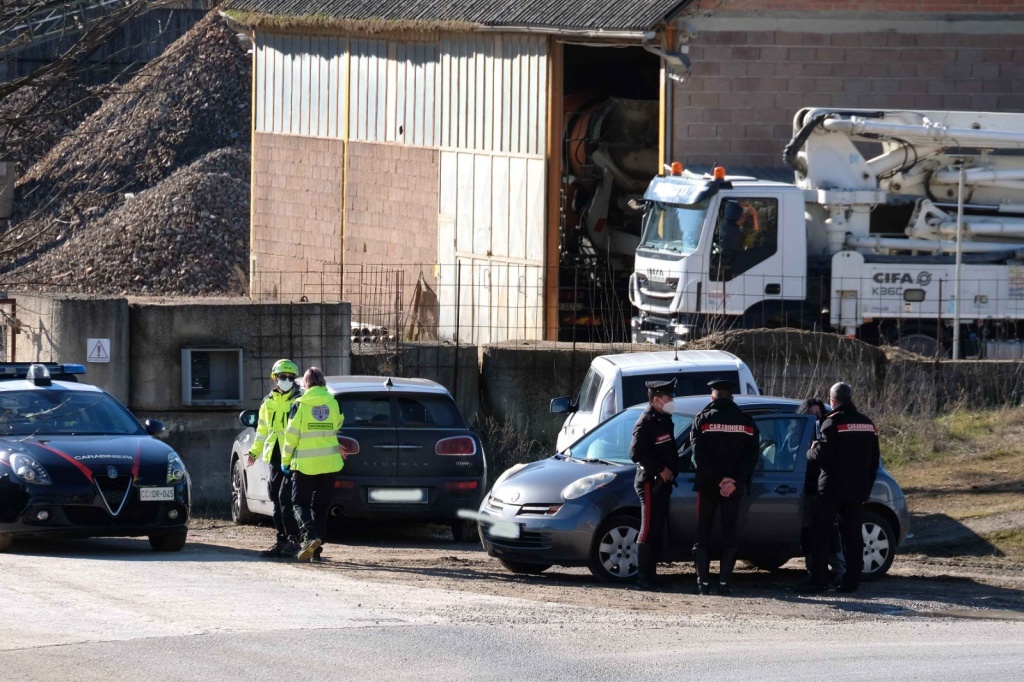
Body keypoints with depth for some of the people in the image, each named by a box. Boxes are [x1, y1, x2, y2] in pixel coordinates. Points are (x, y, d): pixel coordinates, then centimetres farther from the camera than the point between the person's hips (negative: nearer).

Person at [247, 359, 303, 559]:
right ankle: (282, 541, 14)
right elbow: (263, 430, 25)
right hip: (276, 457, 7)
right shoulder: (268, 403, 15)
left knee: (285, 498, -14)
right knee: (276, 500, 8)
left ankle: (293, 538, -8)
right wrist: (254, 452, 23)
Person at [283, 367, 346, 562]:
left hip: (306, 463, -4)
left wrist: (285, 460, 2)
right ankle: (316, 547, 12)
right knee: (320, 505, 12)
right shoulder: (333, 403, 2)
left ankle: (310, 536, -20)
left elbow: (292, 435, -8)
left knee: (300, 502, 4)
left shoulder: (301, 405, -8)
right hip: (329, 463, 4)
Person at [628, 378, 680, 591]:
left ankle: (650, 575, 17)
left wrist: (671, 470, 10)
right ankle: (643, 578, -7)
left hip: (662, 483, 10)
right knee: (649, 531, -8)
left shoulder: (663, 420, 16)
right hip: (650, 483, -10)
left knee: (657, 531, 12)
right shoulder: (647, 422, -13)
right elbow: (636, 452, -21)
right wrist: (661, 469, -18)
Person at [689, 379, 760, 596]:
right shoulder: (746, 422, 5)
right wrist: (733, 480, -12)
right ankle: (724, 582, -1)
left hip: (707, 484, -2)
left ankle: (703, 582, 1)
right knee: (729, 533, 5)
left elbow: (699, 455, -12)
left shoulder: (703, 420, -2)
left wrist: (719, 479, -14)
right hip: (736, 487, 2)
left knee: (703, 533, 6)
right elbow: (752, 456, -5)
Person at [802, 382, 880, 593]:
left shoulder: (833, 423, -12)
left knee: (820, 533, -2)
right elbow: (874, 459, 16)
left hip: (832, 489, -6)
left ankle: (819, 580, -7)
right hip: (857, 490, 6)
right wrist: (866, 486, 22)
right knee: (852, 535, 9)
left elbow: (821, 455, -19)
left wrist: (811, 450, 3)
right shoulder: (867, 425, 11)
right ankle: (852, 580, 7)